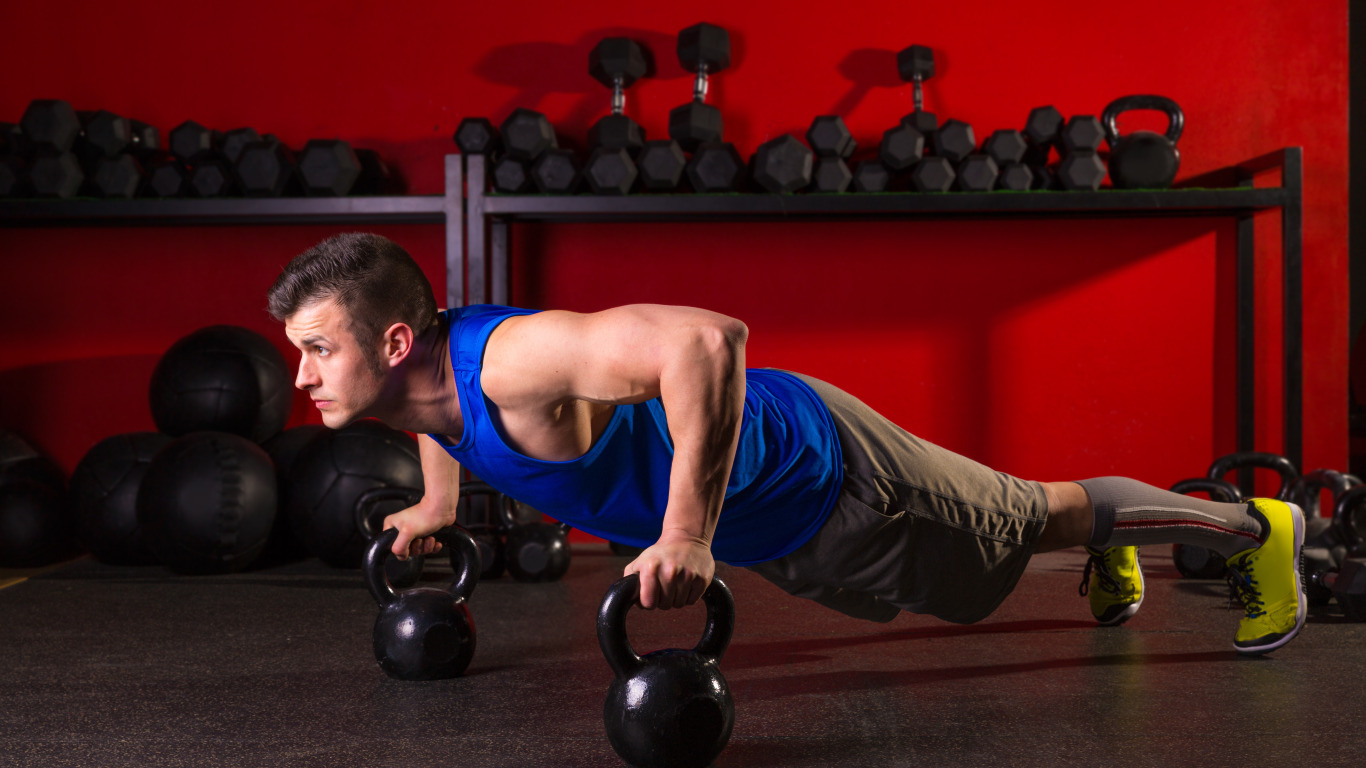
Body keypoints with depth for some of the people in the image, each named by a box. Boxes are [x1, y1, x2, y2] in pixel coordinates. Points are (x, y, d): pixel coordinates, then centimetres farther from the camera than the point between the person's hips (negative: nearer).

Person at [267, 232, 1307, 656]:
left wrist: (688, 537, -47)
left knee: (1017, 523, 13)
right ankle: (1108, 551, 59)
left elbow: (707, 336, -50)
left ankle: (1256, 528, 36)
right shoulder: (424, 371, -10)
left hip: (815, 471, -7)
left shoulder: (510, 361, -38)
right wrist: (438, 500, 16)